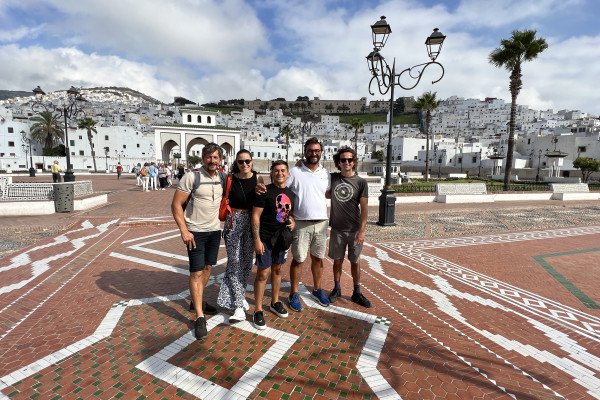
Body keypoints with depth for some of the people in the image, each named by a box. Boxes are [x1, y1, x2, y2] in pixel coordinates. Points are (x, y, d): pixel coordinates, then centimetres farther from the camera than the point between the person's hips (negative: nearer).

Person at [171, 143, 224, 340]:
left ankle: (197, 300, 38)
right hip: (196, 232, -6)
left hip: (215, 230, 6)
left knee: (208, 267, 17)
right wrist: (184, 231, -18)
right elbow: (176, 204, -13)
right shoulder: (191, 177, -14)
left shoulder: (221, 178, 2)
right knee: (197, 272, -3)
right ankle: (199, 317, 6)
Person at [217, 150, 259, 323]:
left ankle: (238, 295, 33)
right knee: (235, 262, -5)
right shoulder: (230, 179, -5)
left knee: (247, 261, 11)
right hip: (234, 221, -2)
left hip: (251, 221, 2)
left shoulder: (257, 178, -1)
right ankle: (239, 306, 0)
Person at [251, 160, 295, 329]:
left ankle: (275, 302, 35)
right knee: (263, 273, -3)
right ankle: (258, 311, 11)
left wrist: (292, 222, -2)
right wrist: (257, 239, -18)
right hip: (265, 239, -6)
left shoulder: (291, 194, 8)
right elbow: (255, 216, -13)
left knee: (277, 270, 17)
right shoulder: (265, 191, -11)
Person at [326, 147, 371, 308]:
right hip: (337, 229, 2)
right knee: (337, 260, 12)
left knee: (355, 262, 10)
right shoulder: (332, 178, 3)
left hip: (354, 230, -1)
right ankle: (336, 289, 31)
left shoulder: (361, 182, -3)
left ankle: (357, 293, 25)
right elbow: (328, 194, 18)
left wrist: (362, 231, -12)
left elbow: (364, 208, -6)